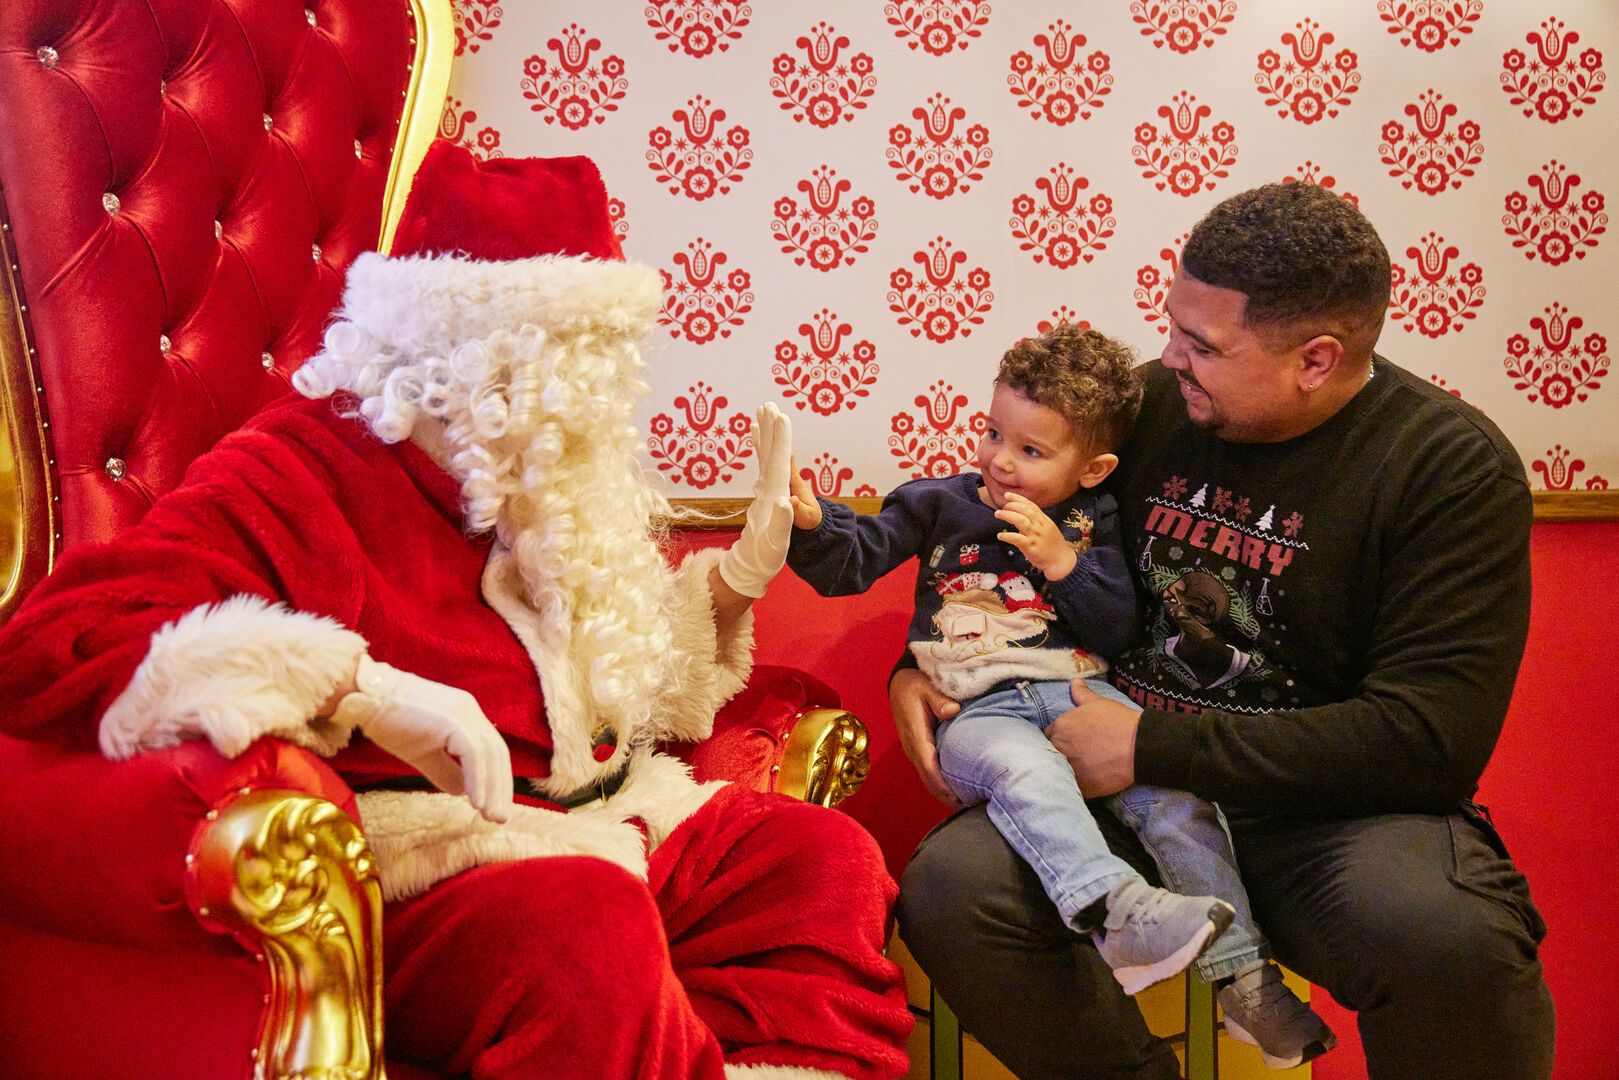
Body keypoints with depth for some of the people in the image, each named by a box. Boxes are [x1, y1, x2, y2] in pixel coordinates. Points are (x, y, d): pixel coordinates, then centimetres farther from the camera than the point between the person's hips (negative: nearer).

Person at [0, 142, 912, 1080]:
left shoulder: (542, 492, 17)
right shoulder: (300, 474, -8)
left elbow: (628, 679, 31)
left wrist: (734, 582, 12)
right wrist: (366, 692, -33)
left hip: (601, 827, 8)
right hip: (423, 854, -8)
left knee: (827, 856, -10)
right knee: (587, 923, -37)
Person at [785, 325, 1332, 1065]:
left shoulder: (1092, 523, 14)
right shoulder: (939, 503, 11)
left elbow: (1119, 629, 8)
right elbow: (852, 562, 4)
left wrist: (1063, 561, -6)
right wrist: (813, 521, -17)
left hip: (1077, 692, 2)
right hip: (979, 710, -2)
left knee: (1176, 787, -19)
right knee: (1024, 769, -37)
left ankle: (1242, 976, -13)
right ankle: (1118, 915, -54)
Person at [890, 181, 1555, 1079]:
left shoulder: (1453, 467, -10)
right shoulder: (1147, 405, 4)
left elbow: (1428, 735, -18)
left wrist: (1151, 748, -18)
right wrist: (921, 670, 0)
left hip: (1328, 812, -3)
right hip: (1130, 791, 4)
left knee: (1447, 934, -36)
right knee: (947, 888, -23)